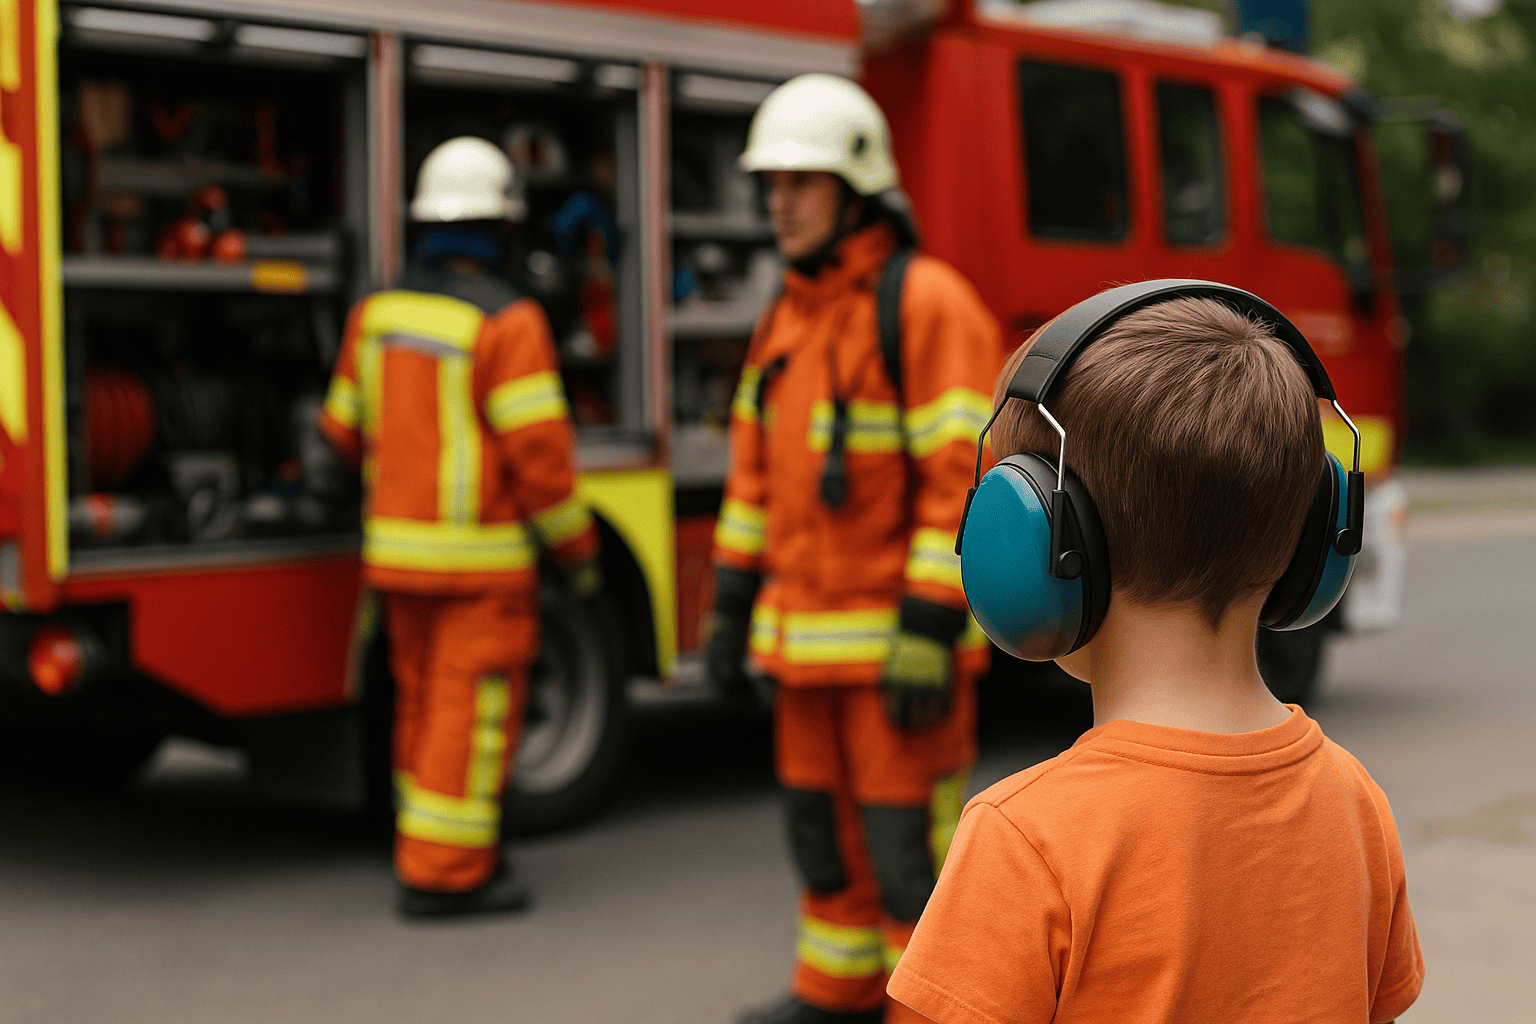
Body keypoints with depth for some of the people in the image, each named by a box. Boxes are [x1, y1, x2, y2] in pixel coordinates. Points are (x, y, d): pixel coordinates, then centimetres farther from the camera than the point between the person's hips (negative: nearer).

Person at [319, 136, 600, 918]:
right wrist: (578, 550, -7)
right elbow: (539, 450, -18)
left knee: (425, 703, 16)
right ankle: (444, 875, 2)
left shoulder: (377, 311, 5)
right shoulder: (506, 322, -16)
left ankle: (431, 850, 26)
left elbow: (345, 430, 12)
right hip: (479, 555, -7)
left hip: (397, 545, 7)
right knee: (472, 710, 0)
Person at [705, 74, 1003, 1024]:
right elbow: (758, 474, 15)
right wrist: (732, 608, 13)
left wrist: (928, 636, -24)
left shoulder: (928, 304, -15)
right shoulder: (788, 318, 11)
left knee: (908, 838, -2)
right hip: (813, 636, 8)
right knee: (824, 820, 16)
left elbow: (966, 479, -20)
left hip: (905, 633, -8)